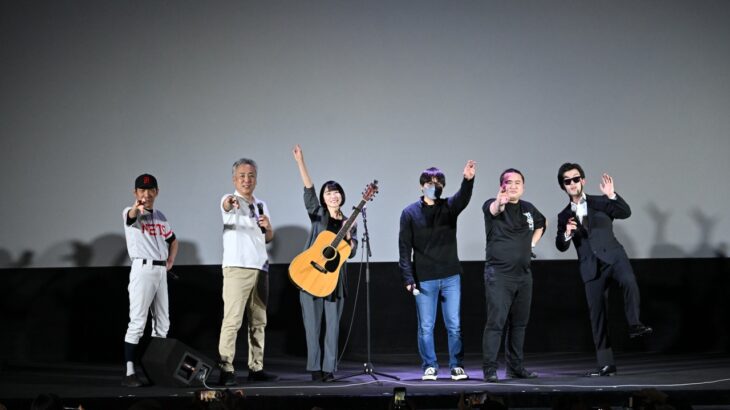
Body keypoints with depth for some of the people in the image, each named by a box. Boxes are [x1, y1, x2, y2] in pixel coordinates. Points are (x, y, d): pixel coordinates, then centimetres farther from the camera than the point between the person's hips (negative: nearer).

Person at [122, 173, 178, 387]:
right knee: (137, 322, -12)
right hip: (143, 269, -7)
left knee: (162, 323, 11)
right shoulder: (131, 213, -5)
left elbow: (172, 240, 29)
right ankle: (129, 373, -11)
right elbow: (131, 215, -31)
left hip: (161, 271, 7)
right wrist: (136, 207, -55)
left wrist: (171, 259, 10)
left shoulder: (160, 217, 15)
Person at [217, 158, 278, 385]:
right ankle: (226, 369, -11)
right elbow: (227, 206, -29)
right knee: (232, 320, -12)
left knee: (258, 321, 10)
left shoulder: (261, 204, 17)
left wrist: (268, 227, 0)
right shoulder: (231, 200, -3)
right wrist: (229, 203, -53)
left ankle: (256, 368, 17)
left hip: (260, 268, 7)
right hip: (237, 267, -7)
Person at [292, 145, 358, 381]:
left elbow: (352, 253, 4)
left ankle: (329, 368, 10)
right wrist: (300, 162, -25)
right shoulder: (317, 214, 4)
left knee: (333, 324, 3)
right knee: (312, 324, 1)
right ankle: (315, 367, 11)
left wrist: (348, 235, -14)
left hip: (335, 278, 2)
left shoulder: (348, 223, 10)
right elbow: (308, 190, -13)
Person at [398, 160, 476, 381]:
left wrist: (468, 180, -40)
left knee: (454, 325, 3)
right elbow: (404, 248, -2)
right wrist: (408, 278, -9)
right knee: (426, 327, 5)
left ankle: (457, 366, 13)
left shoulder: (449, 206, 5)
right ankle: (429, 367, 16)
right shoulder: (410, 212, 0)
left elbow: (463, 198, -19)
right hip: (424, 279, -1)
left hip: (451, 276, 1)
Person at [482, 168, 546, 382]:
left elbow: (541, 224, 32)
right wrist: (499, 202, -57)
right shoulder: (493, 205, -7)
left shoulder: (528, 208, 11)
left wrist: (531, 244, 15)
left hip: (524, 274, 6)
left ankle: (515, 366, 21)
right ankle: (489, 368, -6)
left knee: (519, 322, 11)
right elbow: (492, 210, -33)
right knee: (496, 322, -10)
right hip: (499, 274, -6)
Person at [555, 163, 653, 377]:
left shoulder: (600, 202, 9)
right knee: (597, 315, 1)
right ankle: (605, 364, 7)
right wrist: (567, 234, -12)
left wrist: (612, 195, -20)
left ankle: (634, 324, -28)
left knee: (629, 281, -36)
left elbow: (625, 213, -6)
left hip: (613, 256, -2)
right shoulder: (564, 216, 14)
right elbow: (561, 246, 8)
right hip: (591, 268, 2)